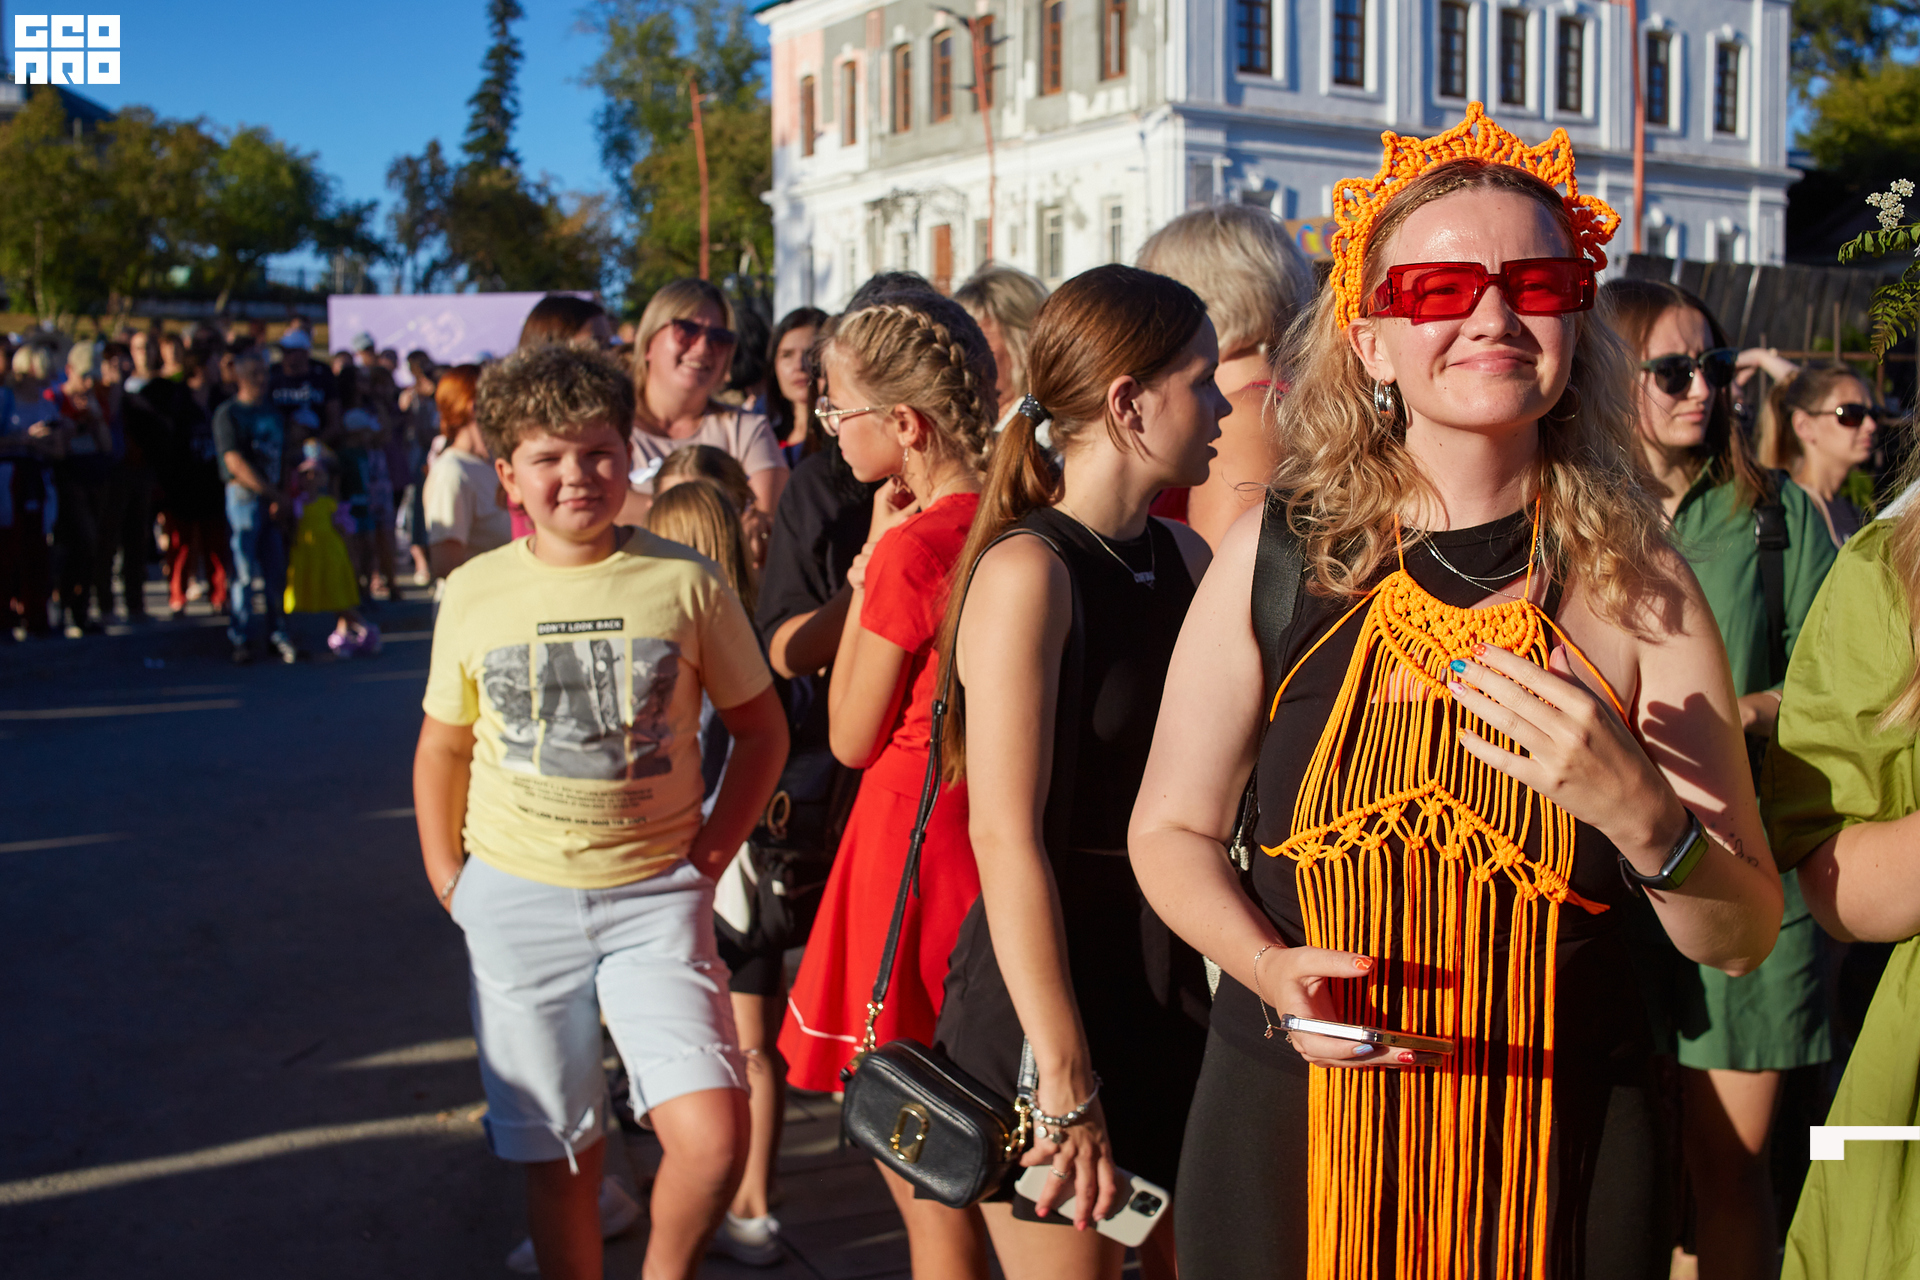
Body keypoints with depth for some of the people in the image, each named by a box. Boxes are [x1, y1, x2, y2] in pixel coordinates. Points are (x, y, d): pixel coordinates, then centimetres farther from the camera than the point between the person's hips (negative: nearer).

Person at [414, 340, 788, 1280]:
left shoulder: (687, 583, -4)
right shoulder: (474, 593, 1)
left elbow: (762, 727, 6)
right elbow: (444, 745, 14)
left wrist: (712, 850, -1)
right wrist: (446, 875, 7)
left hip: (656, 896, -1)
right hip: (516, 901, 2)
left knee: (713, 1139, -15)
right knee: (558, 1156, 11)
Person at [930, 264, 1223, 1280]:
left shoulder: (1181, 557, 6)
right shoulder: (1027, 571, -16)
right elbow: (1006, 837, -20)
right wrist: (1065, 1077, -20)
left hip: (1173, 977, 7)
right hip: (1048, 980, -7)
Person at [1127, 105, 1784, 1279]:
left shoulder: (1638, 587, -7)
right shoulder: (1276, 560, -7)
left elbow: (1741, 939, -5)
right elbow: (1173, 829, 3)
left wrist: (1644, 813, -24)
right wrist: (1271, 968, -15)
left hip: (1559, 1154, 0)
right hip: (1293, 1134, 0)